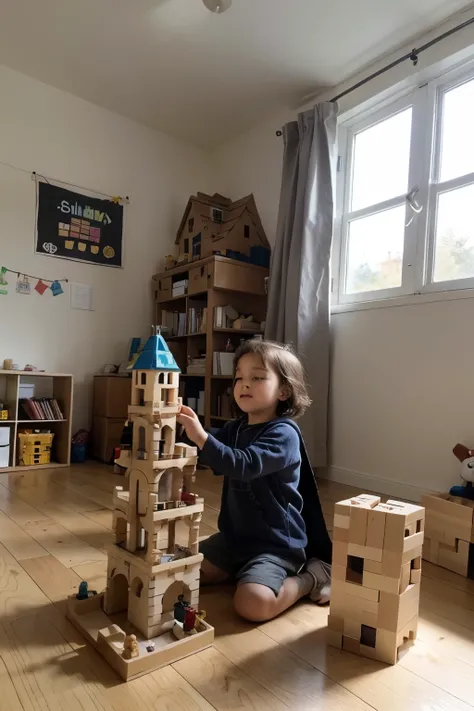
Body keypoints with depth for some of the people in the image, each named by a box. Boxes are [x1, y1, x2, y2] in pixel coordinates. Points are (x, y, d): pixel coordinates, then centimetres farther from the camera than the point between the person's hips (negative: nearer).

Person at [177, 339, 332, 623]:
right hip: (234, 536, 8)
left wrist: (200, 436, -45)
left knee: (253, 604, -26)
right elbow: (207, 460, 2)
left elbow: (243, 466, -35)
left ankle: (313, 576, 2)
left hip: (275, 543, -7)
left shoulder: (284, 433, -21)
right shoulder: (234, 428, 4)